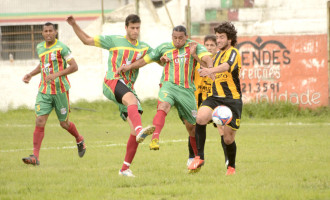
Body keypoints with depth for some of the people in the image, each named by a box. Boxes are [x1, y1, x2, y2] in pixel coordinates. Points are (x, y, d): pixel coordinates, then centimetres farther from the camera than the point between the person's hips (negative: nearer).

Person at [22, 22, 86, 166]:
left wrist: (56, 74, -24)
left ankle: (79, 140, 40)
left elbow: (74, 67, -14)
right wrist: (31, 74, 14)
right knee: (40, 122, -11)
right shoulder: (40, 47, 10)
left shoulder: (61, 48, -10)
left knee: (64, 123, 8)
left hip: (60, 90, -4)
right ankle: (35, 156, -15)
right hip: (44, 91, 4)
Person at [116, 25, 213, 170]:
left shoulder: (194, 46, 7)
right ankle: (155, 138, -55)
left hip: (187, 90, 0)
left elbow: (206, 57, -11)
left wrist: (210, 69, -32)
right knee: (163, 106, -34)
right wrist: (129, 67, 10)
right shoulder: (164, 48, 14)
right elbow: (146, 60, 22)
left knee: (191, 127, 6)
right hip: (168, 86, 0)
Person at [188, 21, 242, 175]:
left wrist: (211, 70, -51)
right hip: (215, 97, 6)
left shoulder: (233, 53, -8)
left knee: (228, 138, -1)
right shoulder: (219, 54, 18)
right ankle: (199, 157, -20)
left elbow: (227, 66, -32)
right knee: (201, 117, -26)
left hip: (232, 99, -6)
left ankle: (231, 167, 26)